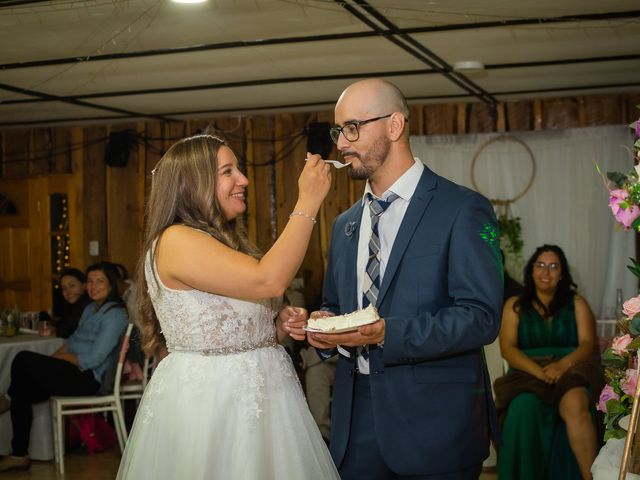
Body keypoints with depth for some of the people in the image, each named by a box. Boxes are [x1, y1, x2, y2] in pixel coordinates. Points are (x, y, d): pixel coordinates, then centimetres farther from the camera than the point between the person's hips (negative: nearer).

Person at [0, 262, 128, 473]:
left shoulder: (114, 315, -13)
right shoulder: (91, 309, 19)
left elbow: (93, 359, -19)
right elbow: (73, 342, 21)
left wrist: (57, 358, -8)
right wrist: (52, 359, 2)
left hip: (89, 379, -9)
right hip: (77, 373, 9)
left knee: (23, 359, -18)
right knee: (22, 395, -6)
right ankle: (19, 456, 1)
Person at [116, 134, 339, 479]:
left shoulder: (228, 243, 14)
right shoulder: (175, 241, -15)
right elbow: (269, 281, -26)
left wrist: (280, 327, 1)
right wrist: (308, 203, -19)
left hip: (257, 396, 9)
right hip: (206, 400, -9)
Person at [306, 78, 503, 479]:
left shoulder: (463, 209, -7)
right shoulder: (345, 224, 15)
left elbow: (481, 317, -15)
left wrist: (386, 334, -23)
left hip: (434, 420, -5)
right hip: (357, 418, 6)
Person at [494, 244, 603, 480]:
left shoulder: (577, 304, 17)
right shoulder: (515, 305, 15)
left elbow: (588, 344, 4)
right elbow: (508, 348, 3)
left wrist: (561, 365, -19)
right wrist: (538, 371, -17)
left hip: (571, 370, 0)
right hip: (528, 373, 0)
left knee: (575, 404, -38)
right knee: (524, 406, -37)